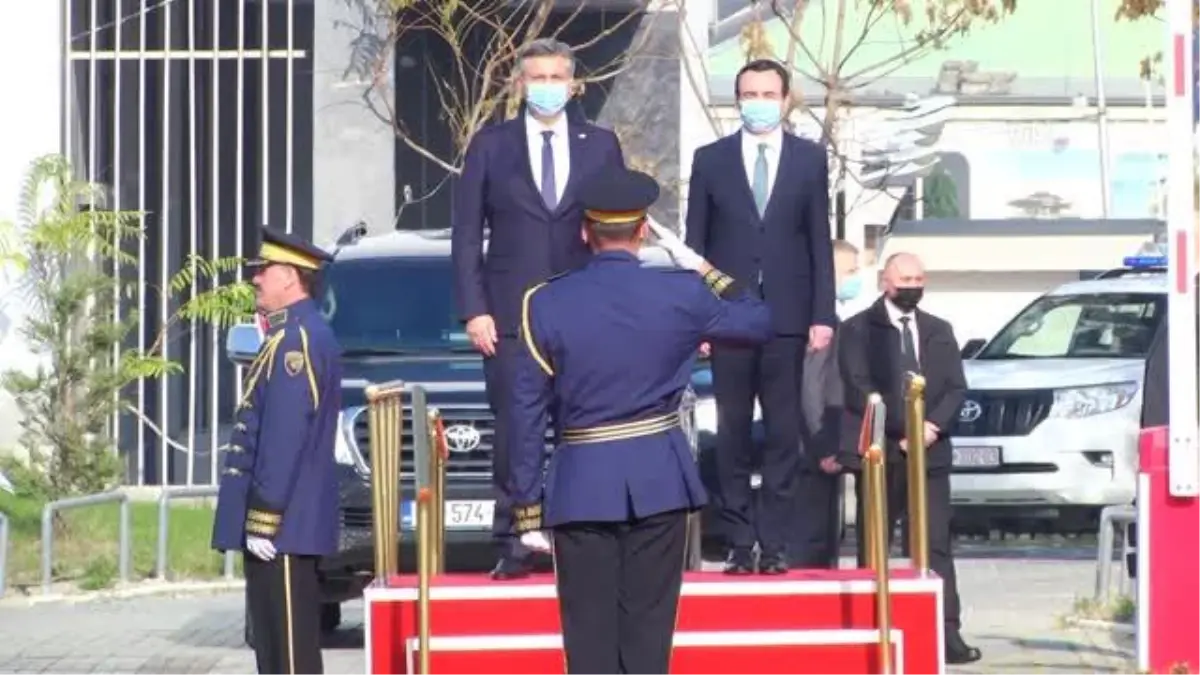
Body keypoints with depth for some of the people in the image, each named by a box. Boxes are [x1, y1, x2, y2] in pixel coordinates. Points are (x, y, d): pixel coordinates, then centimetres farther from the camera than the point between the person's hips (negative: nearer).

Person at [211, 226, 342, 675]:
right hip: (287, 525, 11)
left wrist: (263, 519, -22)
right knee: (273, 637, 12)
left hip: (282, 527, -11)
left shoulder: (299, 337, -14)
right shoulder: (292, 334, 19)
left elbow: (286, 437, -21)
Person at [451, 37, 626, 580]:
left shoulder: (601, 145, 9)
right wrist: (474, 310, -4)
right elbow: (466, 234, 4)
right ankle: (512, 547, 3)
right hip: (510, 317, -1)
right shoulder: (490, 145, 6)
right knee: (513, 436, -2)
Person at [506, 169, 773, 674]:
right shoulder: (681, 293, -2)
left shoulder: (546, 304, -2)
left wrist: (528, 509, 4)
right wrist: (699, 268, 20)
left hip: (581, 484, 0)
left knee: (590, 634, 2)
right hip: (658, 479, 0)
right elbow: (759, 324, 14)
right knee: (648, 630, 3)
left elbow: (527, 415, -2)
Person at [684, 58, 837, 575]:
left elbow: (820, 241, 6)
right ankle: (738, 542, 7)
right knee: (733, 434, 3)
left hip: (787, 315, 0)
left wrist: (823, 315, -1)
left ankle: (774, 543, 4)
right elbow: (695, 242, 6)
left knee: (783, 435, 0)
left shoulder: (810, 159, 7)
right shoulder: (710, 159, 6)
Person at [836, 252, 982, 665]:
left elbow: (956, 388, 10)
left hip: (930, 452, 3)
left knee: (936, 546, -4)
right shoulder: (859, 329, 2)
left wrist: (933, 425, -9)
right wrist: (901, 431, -15)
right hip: (878, 452, -3)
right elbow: (859, 390, -8)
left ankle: (948, 633, -10)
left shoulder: (939, 331, 17)